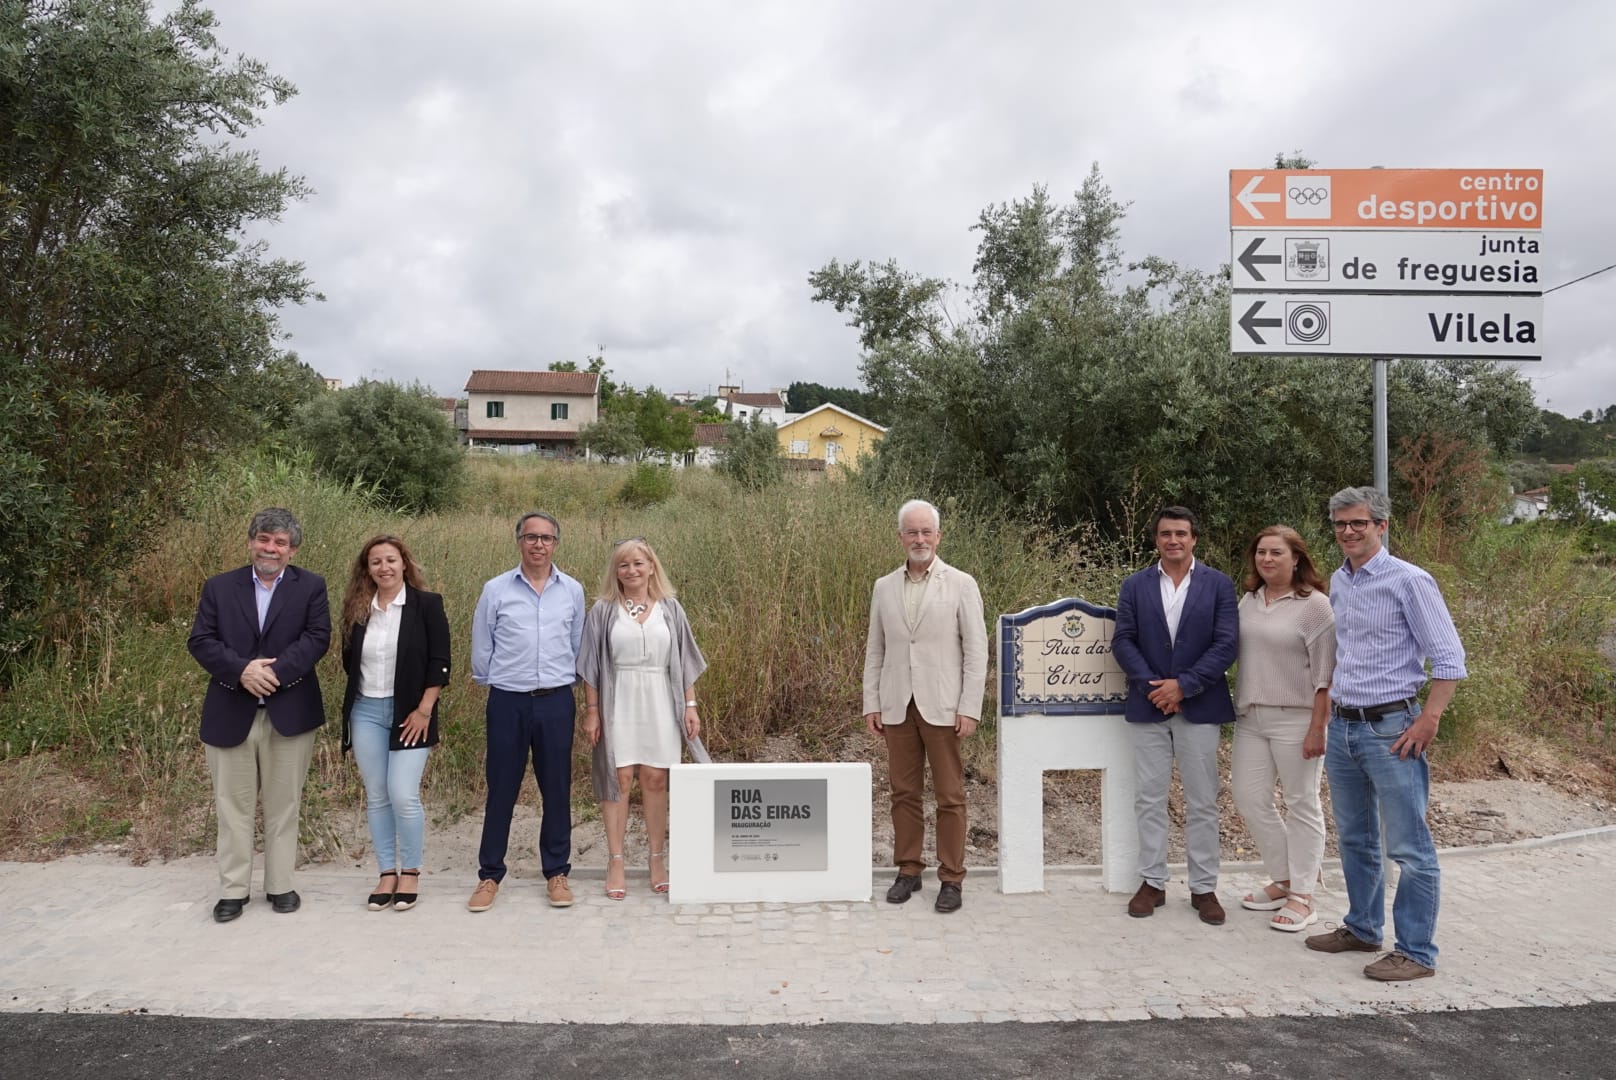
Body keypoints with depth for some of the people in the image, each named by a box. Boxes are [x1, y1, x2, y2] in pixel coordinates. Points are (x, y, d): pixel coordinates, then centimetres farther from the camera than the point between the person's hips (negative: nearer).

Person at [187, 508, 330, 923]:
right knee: (232, 805, 9)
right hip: (230, 712, 1)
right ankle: (233, 889, 21)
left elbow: (317, 637, -8)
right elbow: (200, 641, -2)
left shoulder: (311, 587, 2)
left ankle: (279, 885, 22)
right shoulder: (219, 586, 6)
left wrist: (275, 671, -20)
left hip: (289, 712, -1)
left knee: (283, 804, 9)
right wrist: (242, 670, -18)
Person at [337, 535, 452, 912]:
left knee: (403, 795, -8)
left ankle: (411, 873, 10)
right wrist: (354, 704, 9)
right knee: (376, 796, 8)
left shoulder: (427, 604, -5)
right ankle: (387, 873, 19)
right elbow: (349, 661, 15)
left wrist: (424, 711, -12)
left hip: (409, 712, -4)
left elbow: (439, 663, -8)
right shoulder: (357, 609, 6)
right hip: (365, 712, 4)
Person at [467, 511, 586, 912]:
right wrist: (493, 684, 13)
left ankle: (557, 872, 19)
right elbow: (481, 649, 7)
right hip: (507, 702, -1)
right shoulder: (495, 590, -1)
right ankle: (489, 875, 18)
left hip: (556, 701, 1)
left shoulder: (573, 591, 3)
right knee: (501, 789, 6)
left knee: (556, 789, 7)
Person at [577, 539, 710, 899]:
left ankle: (658, 860, 14)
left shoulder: (669, 609, 6)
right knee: (618, 779, -2)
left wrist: (690, 705, 2)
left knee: (655, 779, 3)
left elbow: (684, 662, 7)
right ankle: (615, 863, 8)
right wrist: (591, 711, -3)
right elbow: (591, 666, 2)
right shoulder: (603, 610, 2)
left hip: (659, 703, 1)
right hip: (617, 703, -1)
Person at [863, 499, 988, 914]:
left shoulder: (961, 584, 0)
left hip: (943, 707, -3)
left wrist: (969, 708, -8)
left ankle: (951, 879, 12)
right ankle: (908, 870, 21)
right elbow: (874, 650, 12)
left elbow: (976, 650, -2)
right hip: (897, 707, 3)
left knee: (950, 795, 1)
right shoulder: (884, 587, 10)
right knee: (904, 793, 9)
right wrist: (871, 704, 6)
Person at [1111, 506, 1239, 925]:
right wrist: (1152, 686, -12)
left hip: (1199, 706, -1)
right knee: (1149, 799, 8)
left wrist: (1183, 685, -14)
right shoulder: (1135, 586, 4)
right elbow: (1122, 641, 0)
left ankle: (1204, 887, 17)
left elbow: (1227, 643, -6)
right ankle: (1152, 881, 19)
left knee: (1202, 803, 6)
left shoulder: (1219, 584, 1)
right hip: (1147, 705, 1)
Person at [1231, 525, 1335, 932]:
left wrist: (1318, 728, -15)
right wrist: (1241, 706, 9)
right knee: (1249, 797, 8)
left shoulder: (1315, 604, -9)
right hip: (1251, 717, 6)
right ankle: (1283, 879, 26)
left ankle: (1301, 896, 15)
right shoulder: (1248, 601, 9)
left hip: (1296, 719, -6)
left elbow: (1325, 674, -11)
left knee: (1301, 805, 4)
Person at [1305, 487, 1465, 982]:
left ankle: (1416, 952, 11)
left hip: (1390, 728, -7)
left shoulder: (1408, 581, -11)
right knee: (1354, 840, 17)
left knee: (1409, 848, 0)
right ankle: (1362, 928, 32)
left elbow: (1448, 659, -12)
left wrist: (1427, 722, -16)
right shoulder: (1338, 583, 10)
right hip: (1341, 727, 7)